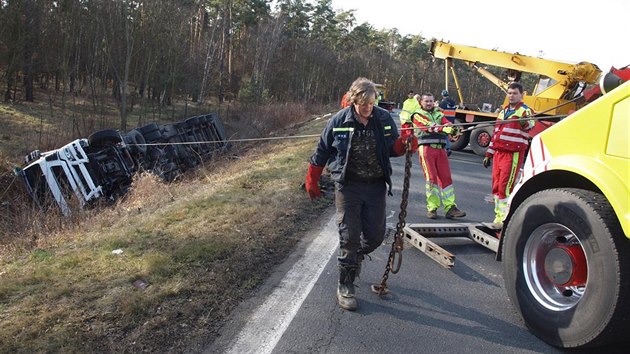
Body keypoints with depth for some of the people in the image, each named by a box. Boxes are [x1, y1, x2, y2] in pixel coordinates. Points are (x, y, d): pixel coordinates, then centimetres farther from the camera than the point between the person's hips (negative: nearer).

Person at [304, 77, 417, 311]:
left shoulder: (384, 118, -2)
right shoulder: (339, 121, -9)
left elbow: (392, 148, 9)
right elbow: (321, 152, 2)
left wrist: (405, 144, -15)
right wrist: (312, 182, 8)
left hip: (376, 186, 3)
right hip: (348, 186, -3)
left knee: (375, 236, 7)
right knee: (349, 236, -3)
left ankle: (355, 257, 41)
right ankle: (345, 286, 12)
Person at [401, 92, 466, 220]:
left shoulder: (438, 114, 21)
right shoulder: (417, 115, 6)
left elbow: (447, 123, 0)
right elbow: (428, 127, -13)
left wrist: (452, 128, -25)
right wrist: (444, 128, -29)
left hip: (440, 149, 4)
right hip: (426, 148, -4)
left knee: (446, 177, -1)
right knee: (431, 177, -7)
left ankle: (450, 207, 0)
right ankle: (432, 208, 0)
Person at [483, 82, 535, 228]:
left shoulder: (525, 110, -2)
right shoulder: (503, 111, 19)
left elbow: (530, 126, -20)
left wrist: (525, 123, -45)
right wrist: (488, 154, 21)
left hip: (513, 154, -7)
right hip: (498, 153, 7)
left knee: (505, 186, -9)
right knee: (496, 185, 9)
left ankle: (504, 218, -4)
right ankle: (499, 215, 20)